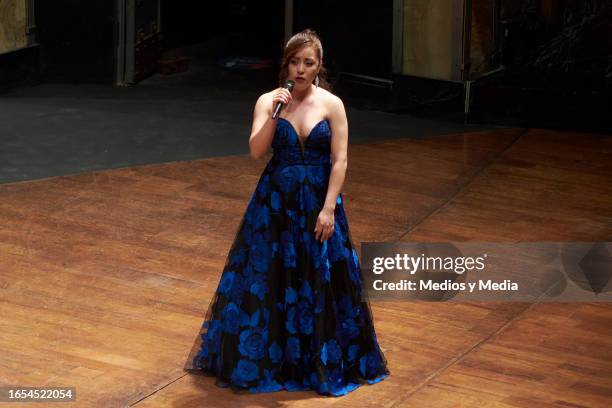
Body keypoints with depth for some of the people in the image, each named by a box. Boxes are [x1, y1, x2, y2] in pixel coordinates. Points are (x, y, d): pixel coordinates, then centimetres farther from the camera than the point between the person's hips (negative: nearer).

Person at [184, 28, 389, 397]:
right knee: (268, 280, 5)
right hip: (276, 202, 1)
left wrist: (329, 208, -13)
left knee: (320, 283, 4)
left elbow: (340, 161, -7)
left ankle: (325, 363, 19)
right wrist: (274, 114, -23)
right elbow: (256, 151, -12)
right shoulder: (268, 101, -2)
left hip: (318, 202, -1)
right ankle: (265, 358, 20)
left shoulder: (332, 104, -4)